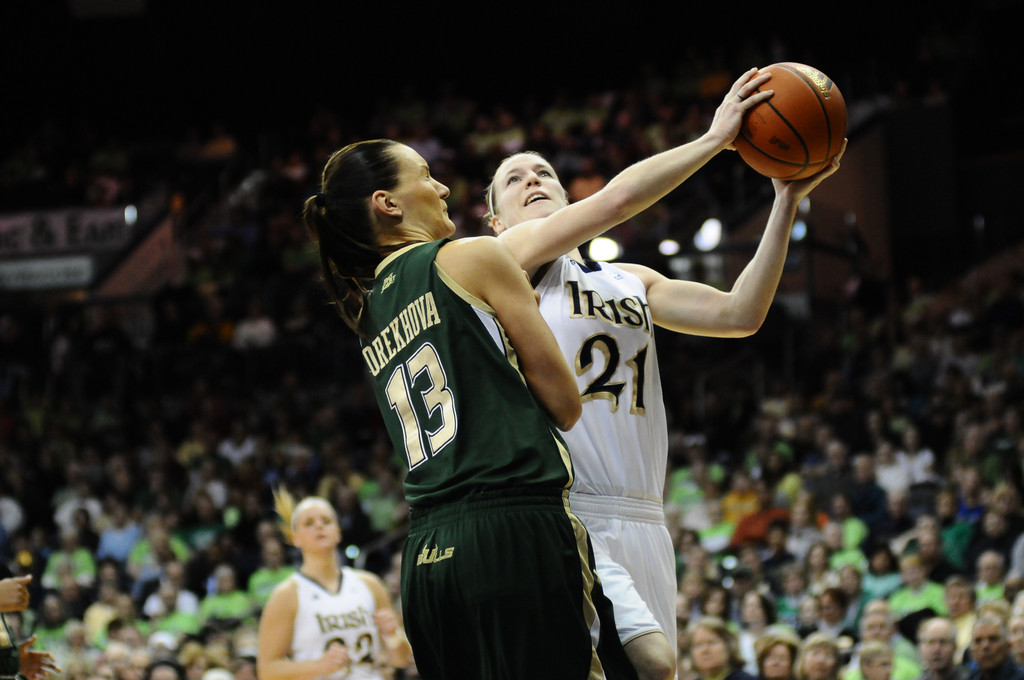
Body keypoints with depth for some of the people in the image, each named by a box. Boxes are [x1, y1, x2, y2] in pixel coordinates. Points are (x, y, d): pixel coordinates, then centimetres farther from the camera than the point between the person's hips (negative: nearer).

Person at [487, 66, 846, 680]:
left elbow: (739, 314, 11)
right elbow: (617, 198, -11)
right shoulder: (510, 254, 2)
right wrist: (715, 138, -6)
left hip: (641, 519, 7)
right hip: (563, 513, -7)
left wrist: (788, 201, 5)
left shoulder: (632, 282, 23)